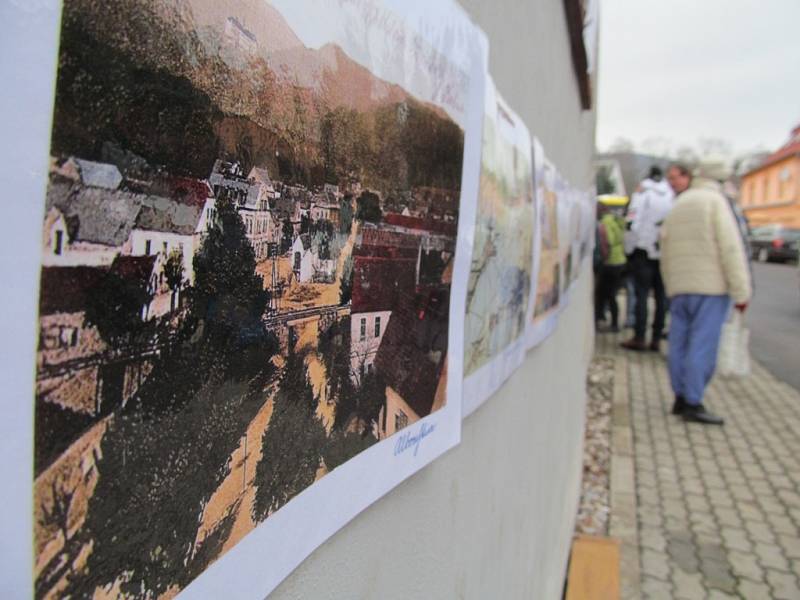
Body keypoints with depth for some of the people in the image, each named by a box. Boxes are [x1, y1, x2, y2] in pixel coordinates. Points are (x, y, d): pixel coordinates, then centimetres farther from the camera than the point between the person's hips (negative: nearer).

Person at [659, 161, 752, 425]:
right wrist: (741, 292, -10)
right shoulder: (715, 200, -3)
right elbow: (730, 248, -12)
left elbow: (665, 253, 17)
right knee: (702, 345, -6)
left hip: (679, 288, 7)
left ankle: (680, 398, 15)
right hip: (711, 286, -7)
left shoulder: (677, 205, 18)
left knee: (679, 344, 9)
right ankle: (693, 404, -4)